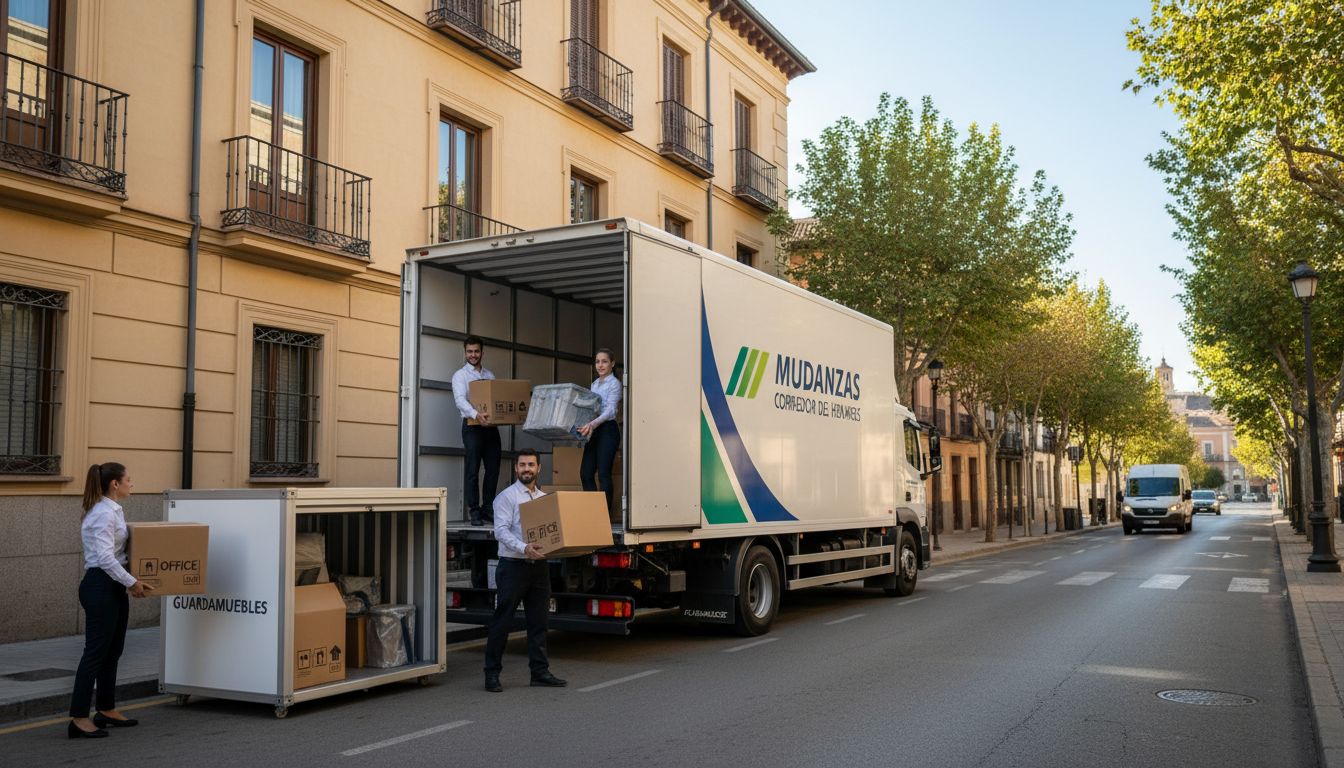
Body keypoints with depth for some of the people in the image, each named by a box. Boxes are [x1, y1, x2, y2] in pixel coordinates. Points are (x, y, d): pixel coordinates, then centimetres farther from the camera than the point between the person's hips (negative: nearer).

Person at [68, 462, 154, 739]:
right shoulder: (103, 513, -18)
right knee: (96, 651, -6)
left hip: (113, 588, 10)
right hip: (100, 587, -10)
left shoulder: (113, 510, 13)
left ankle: (107, 711, 24)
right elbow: (105, 557, -25)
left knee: (112, 651, 15)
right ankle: (79, 719, -1)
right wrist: (131, 582, -21)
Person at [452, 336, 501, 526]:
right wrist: (476, 415, -34)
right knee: (472, 469, -6)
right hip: (473, 426, -5)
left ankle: (488, 509, 14)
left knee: (493, 469, 5)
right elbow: (460, 400, -16)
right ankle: (474, 512, -2)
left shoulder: (490, 375, 18)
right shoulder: (460, 375, 1)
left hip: (491, 426, 5)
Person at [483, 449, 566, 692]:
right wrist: (524, 548, -30)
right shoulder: (506, 497, -4)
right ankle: (492, 673, 7)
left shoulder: (546, 498, 16)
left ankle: (540, 672, 16)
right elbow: (501, 531, -15)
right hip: (513, 565, -6)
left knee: (538, 622, 9)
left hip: (539, 566, 6)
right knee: (502, 621, -1)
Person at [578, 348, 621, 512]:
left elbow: (611, 410, -19)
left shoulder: (614, 383, -6)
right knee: (585, 473, 3)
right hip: (593, 431, 8)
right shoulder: (594, 384, 17)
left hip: (607, 430, -8)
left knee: (603, 474, -7)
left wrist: (593, 424, -33)